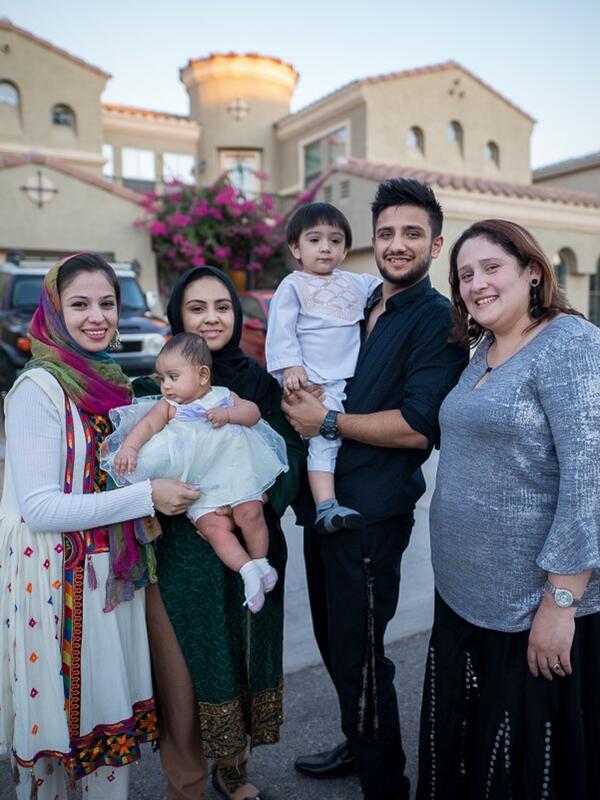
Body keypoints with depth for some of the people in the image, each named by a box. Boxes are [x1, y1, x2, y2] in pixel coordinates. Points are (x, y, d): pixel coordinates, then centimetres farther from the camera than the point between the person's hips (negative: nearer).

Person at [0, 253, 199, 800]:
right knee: (59, 719, 9)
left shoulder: (113, 381, 7)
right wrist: (147, 496, -21)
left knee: (113, 715, 17)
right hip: (55, 577, -6)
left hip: (112, 572, 7)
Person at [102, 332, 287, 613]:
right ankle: (246, 568, -10)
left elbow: (253, 412, 2)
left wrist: (228, 413, -16)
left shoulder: (223, 395, 10)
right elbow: (147, 424, -8)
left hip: (233, 472, 0)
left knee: (250, 512, -15)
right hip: (198, 485, 0)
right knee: (212, 526, -17)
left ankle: (261, 561, 5)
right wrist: (129, 447, -25)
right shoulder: (168, 407, 7)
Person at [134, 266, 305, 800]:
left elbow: (289, 458, -3)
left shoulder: (261, 383, 4)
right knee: (185, 672, 7)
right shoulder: (156, 387, -3)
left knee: (244, 660, 17)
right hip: (180, 554, -2)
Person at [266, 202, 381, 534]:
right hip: (315, 382, -7)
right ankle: (326, 507, -19)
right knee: (324, 437, -17)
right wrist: (290, 367, -17)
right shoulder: (292, 286, 1)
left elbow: (379, 287, 37)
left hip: (354, 379, 7)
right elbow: (281, 330, -6)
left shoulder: (354, 283, 18)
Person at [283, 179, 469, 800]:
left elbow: (420, 426, -21)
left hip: (372, 513, -8)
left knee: (357, 655, 4)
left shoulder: (437, 319, -11)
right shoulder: (358, 308, 14)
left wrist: (328, 420, -15)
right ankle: (358, 746, 45)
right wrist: (299, 396, 3)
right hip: (325, 499, 8)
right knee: (333, 639, 21)